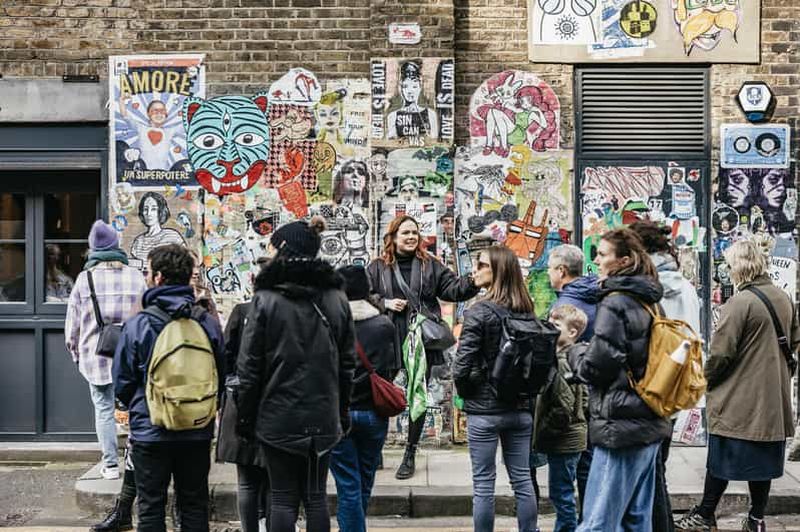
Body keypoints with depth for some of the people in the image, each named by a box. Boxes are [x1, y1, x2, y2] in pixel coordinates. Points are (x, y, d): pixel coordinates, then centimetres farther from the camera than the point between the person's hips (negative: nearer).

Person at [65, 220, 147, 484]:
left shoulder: (85, 279, -4)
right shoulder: (135, 276, -2)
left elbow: (73, 323, 2)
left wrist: (76, 354, 16)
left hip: (96, 354, 0)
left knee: (104, 410, 7)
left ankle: (111, 464, 9)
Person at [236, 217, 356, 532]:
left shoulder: (267, 299, -9)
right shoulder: (336, 298, 3)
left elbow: (249, 366, -8)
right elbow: (347, 363, 6)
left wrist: (245, 416, 1)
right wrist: (342, 412, 13)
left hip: (278, 417, -3)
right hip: (324, 418, 3)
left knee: (283, 499, 5)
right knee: (316, 496, 11)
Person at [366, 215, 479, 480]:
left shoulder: (430, 266, 7)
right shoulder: (378, 267, 6)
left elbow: (453, 289, 4)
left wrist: (472, 282, -15)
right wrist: (384, 303, -8)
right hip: (386, 341, 0)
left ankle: (410, 455, 18)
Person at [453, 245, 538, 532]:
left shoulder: (479, 312, -14)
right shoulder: (527, 312, 3)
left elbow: (462, 366, -15)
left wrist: (464, 392, 2)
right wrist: (525, 391, 14)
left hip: (484, 409, -5)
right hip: (521, 407, 5)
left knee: (483, 483, 4)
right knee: (522, 479, 13)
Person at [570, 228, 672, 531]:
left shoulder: (614, 304, -13)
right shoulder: (648, 302, 12)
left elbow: (597, 368, -16)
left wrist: (571, 353, 3)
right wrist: (585, 347, 17)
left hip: (620, 426, -9)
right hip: (649, 424, 9)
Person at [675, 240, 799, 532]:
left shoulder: (740, 302, -18)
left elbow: (720, 352, -19)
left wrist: (706, 380, -3)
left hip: (737, 400, -7)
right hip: (773, 398, 7)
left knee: (721, 458, 4)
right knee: (764, 459, 13)